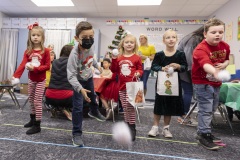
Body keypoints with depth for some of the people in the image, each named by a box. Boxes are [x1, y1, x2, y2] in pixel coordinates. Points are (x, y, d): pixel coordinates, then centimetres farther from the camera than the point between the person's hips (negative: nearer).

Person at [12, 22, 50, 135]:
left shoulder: (45, 51, -11)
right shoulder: (28, 51, 0)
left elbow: (47, 66, -14)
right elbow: (22, 65, -12)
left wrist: (35, 68, -27)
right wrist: (15, 76, -26)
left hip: (41, 80, -5)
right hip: (31, 79, 5)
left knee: (37, 102, -3)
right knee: (31, 100, 16)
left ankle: (37, 125, 7)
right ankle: (33, 120, 35)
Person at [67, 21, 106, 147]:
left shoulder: (90, 48, -18)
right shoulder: (74, 54, -37)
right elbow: (71, 76, -38)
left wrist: (97, 66, 22)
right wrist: (80, 89, -50)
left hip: (89, 77, 7)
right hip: (79, 81, -6)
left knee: (93, 96, 29)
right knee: (78, 107, -8)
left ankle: (94, 111, 61)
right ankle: (76, 134, 7)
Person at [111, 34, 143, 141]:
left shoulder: (137, 58, -2)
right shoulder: (119, 58, 7)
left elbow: (140, 69, 3)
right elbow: (114, 70, 6)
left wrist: (138, 73, -18)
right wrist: (114, 59, -6)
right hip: (122, 87, 4)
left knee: (130, 107, -6)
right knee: (125, 108, 14)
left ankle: (132, 129, 10)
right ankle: (127, 126, 31)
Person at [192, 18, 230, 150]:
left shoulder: (225, 46, -1)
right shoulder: (200, 49, -25)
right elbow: (206, 65, -44)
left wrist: (224, 65, -6)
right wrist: (215, 72, -64)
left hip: (216, 82, 8)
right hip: (202, 82, -8)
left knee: (212, 108, 17)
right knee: (206, 109, -8)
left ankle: (204, 131, 34)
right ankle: (204, 135, 7)